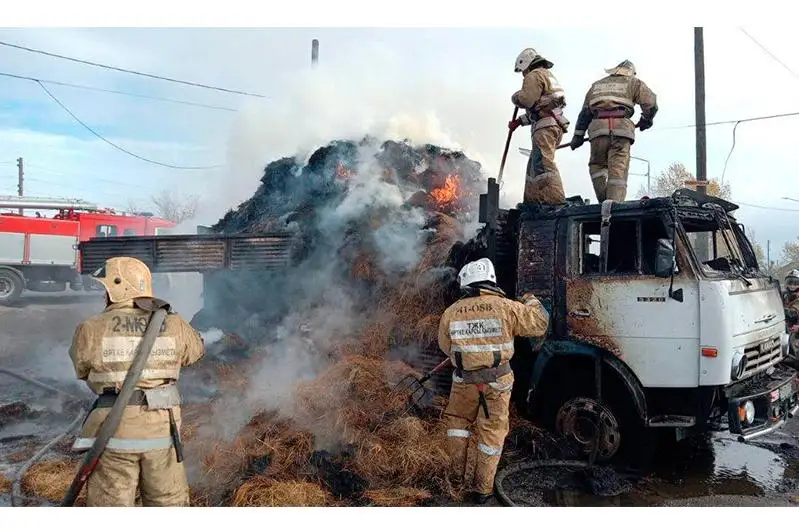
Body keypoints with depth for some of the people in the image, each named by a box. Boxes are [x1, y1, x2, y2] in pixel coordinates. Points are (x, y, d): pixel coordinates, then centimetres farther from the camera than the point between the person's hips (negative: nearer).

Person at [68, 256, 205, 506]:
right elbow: (196, 350, 18)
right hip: (161, 430, 2)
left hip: (114, 431, -2)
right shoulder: (173, 326, -2)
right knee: (169, 504, 18)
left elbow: (82, 369, 10)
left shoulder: (91, 330, -7)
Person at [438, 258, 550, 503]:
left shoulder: (451, 313, -4)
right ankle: (481, 489, 19)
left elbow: (445, 346, 8)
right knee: (492, 433, 11)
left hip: (464, 381, 2)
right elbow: (540, 324, -3)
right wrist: (532, 302, 16)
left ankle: (457, 475, 28)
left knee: (457, 421, 25)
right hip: (497, 382, -1)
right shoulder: (505, 307, -11)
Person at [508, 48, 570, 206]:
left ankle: (556, 201, -27)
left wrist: (515, 97, 5)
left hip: (545, 127, -10)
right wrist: (519, 121, 27)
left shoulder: (535, 75, -2)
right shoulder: (549, 76, 31)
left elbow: (527, 99, -16)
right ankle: (532, 201, 11)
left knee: (542, 163, -18)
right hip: (555, 126, 10)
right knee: (534, 165, 12)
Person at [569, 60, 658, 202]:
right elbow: (650, 102, 8)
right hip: (622, 127, -2)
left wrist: (578, 135, 22)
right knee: (618, 169, -3)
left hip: (598, 127, 2)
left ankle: (603, 199, -1)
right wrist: (645, 120, 24)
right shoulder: (633, 82, 21)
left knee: (597, 164, 14)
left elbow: (585, 112, 23)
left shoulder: (597, 85, 30)